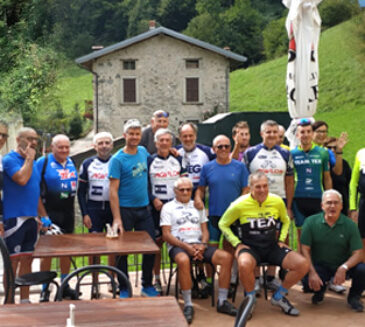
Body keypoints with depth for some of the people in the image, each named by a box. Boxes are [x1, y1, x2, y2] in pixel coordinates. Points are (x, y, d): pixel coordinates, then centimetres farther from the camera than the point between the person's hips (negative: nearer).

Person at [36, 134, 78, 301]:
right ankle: (45, 289, 10)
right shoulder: (43, 162, -7)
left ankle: (65, 286, 24)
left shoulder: (71, 162, 11)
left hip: (68, 212, 6)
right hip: (50, 212, -6)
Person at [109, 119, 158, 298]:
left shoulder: (143, 152, 6)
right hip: (125, 210, -5)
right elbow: (113, 190, -13)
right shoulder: (117, 159, -10)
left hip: (144, 209, 5)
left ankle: (147, 286, 24)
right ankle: (124, 289, 19)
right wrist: (117, 219, -19)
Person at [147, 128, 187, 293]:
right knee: (157, 241, 1)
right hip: (157, 205, -1)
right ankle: (157, 279, 10)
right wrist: (153, 199, -10)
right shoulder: (149, 161, 5)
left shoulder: (178, 160, 11)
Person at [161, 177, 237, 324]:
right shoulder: (168, 207, 10)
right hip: (178, 246, -4)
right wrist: (186, 247, -14)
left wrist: (202, 245, -4)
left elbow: (205, 230, 19)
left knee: (226, 257, -20)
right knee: (183, 260, -40)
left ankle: (222, 301, -13)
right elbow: (166, 235, 0)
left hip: (198, 245, 4)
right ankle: (188, 305, -29)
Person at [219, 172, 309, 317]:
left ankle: (278, 297, 8)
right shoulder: (240, 204, -11)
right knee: (244, 264, -39)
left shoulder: (277, 201, -2)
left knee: (303, 264, -16)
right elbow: (223, 224, 2)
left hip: (272, 246, 4)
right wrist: (237, 244, -7)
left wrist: (281, 239, 5)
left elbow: (285, 221, 18)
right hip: (250, 247, -3)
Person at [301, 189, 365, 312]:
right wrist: (312, 272, -20)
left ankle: (354, 296, 6)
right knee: (308, 281, -30)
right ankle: (320, 290, 12)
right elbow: (305, 249, -7)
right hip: (319, 265, -1)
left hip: (343, 265, 1)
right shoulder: (311, 222, -6)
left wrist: (344, 268, -30)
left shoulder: (350, 225, -6)